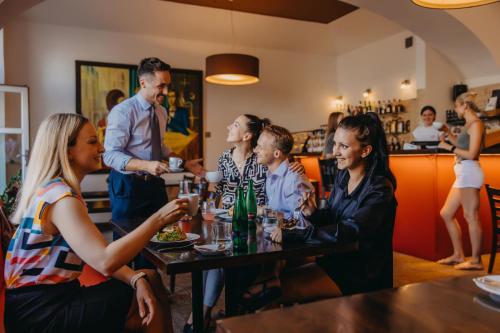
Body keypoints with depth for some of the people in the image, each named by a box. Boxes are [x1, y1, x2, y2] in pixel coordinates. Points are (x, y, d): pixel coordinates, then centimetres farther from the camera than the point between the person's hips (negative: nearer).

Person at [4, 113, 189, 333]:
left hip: (54, 296, 9)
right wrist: (158, 219, -28)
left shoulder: (55, 190, 8)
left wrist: (137, 279, -9)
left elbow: (97, 252, 5)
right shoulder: (61, 198, -21)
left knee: (149, 280, 2)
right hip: (39, 309, -8)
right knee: (151, 311, -7)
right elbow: (105, 262, -32)